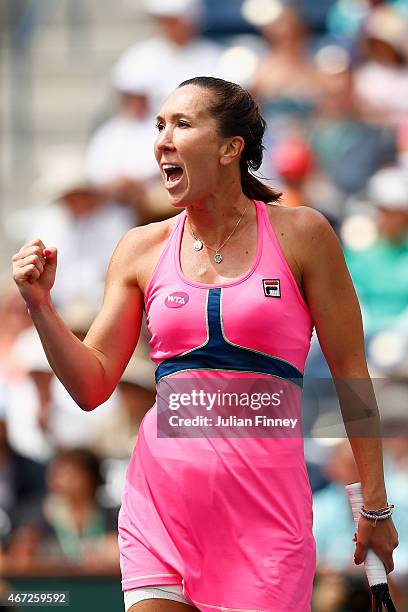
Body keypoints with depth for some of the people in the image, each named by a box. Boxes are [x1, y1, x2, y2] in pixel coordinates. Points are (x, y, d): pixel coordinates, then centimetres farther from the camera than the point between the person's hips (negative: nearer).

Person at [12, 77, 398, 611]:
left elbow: (349, 371, 2)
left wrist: (375, 505, 1)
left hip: (263, 503, -3)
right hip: (161, 500, 3)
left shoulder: (300, 235, 0)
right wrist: (40, 306, -5)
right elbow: (92, 386, 9)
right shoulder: (142, 250, 8)